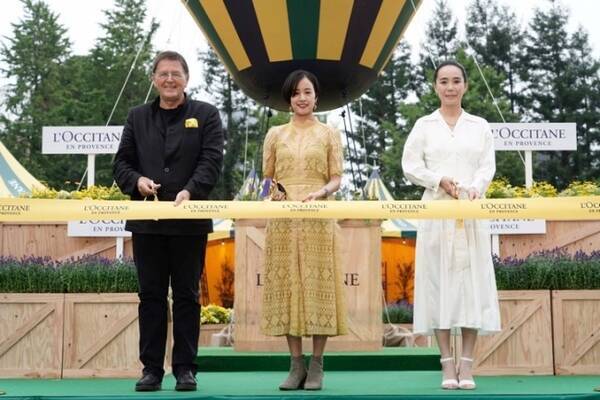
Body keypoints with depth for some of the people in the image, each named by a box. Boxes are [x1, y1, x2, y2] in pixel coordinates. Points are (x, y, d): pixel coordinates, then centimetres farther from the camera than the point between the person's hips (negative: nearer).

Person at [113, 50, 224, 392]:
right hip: (147, 220, 3)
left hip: (189, 221, -2)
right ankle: (151, 368, 12)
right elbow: (122, 162, 12)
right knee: (151, 295, 6)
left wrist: (190, 191, -22)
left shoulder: (206, 115, 5)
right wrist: (137, 181, -10)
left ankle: (186, 368, 11)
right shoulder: (138, 117, 14)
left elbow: (212, 160, -6)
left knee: (187, 296, 4)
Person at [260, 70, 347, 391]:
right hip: (283, 219, 2)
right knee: (287, 284, -1)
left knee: (317, 285, -4)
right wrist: (272, 191, -9)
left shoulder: (329, 134, 9)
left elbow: (336, 179, 4)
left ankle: (316, 367, 3)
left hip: (318, 219, -1)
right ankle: (296, 365, 6)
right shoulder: (275, 134, 13)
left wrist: (321, 192, -16)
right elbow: (267, 177, 12)